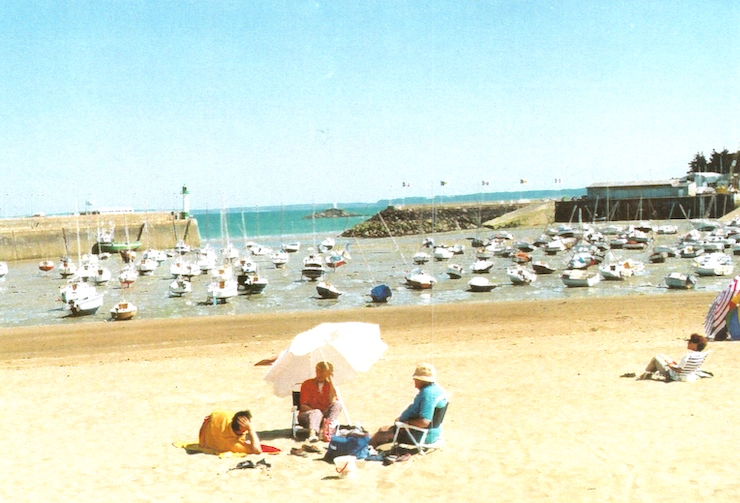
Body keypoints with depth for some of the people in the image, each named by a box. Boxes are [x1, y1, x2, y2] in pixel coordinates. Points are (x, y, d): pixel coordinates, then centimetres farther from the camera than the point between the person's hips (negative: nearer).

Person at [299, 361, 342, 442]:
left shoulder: (330, 385, 7)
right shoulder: (307, 384, 2)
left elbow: (332, 402, -13)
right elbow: (303, 406, -3)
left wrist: (331, 381, -12)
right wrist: (315, 411, -21)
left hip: (324, 415, 2)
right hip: (307, 415, -2)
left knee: (337, 404, -25)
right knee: (317, 412, -37)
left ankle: (328, 428, -50)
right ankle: (312, 433, -66)